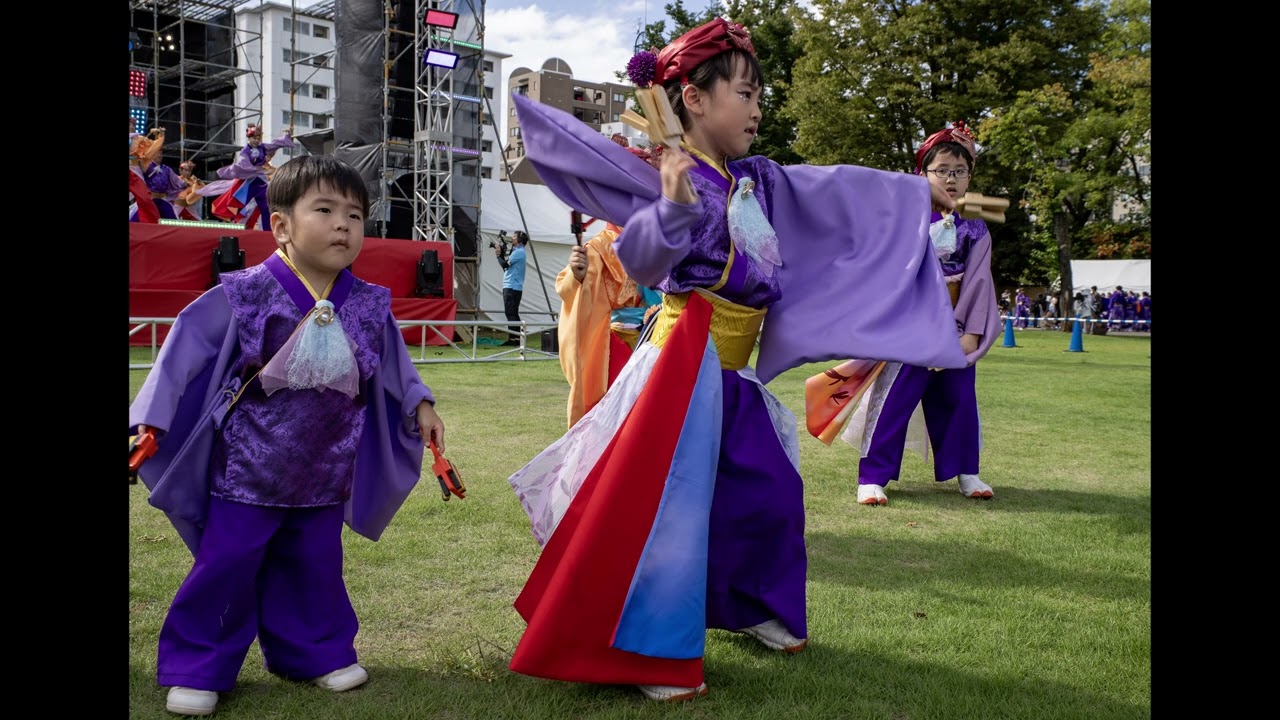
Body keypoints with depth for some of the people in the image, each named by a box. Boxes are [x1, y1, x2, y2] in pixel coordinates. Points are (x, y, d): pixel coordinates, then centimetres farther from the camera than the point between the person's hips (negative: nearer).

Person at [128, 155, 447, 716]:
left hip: (324, 475, 3)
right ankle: (197, 669, 19)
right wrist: (152, 420, -8)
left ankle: (316, 653, 32)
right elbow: (188, 349, -7)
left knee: (314, 568, 15)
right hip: (247, 470, -3)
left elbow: (393, 365, 14)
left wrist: (420, 406, 9)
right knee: (226, 566, 4)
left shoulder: (369, 306, -2)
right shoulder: (245, 294, -12)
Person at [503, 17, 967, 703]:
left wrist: (920, 193, 26)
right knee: (667, 501, -6)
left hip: (732, 374, 9)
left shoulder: (757, 179, 10)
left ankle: (754, 610, 38)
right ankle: (652, 653, 6)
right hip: (685, 361, -9)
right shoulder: (678, 177, -12)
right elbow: (642, 259, -21)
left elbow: (839, 187, 19)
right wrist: (672, 205, -38)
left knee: (769, 491, 17)